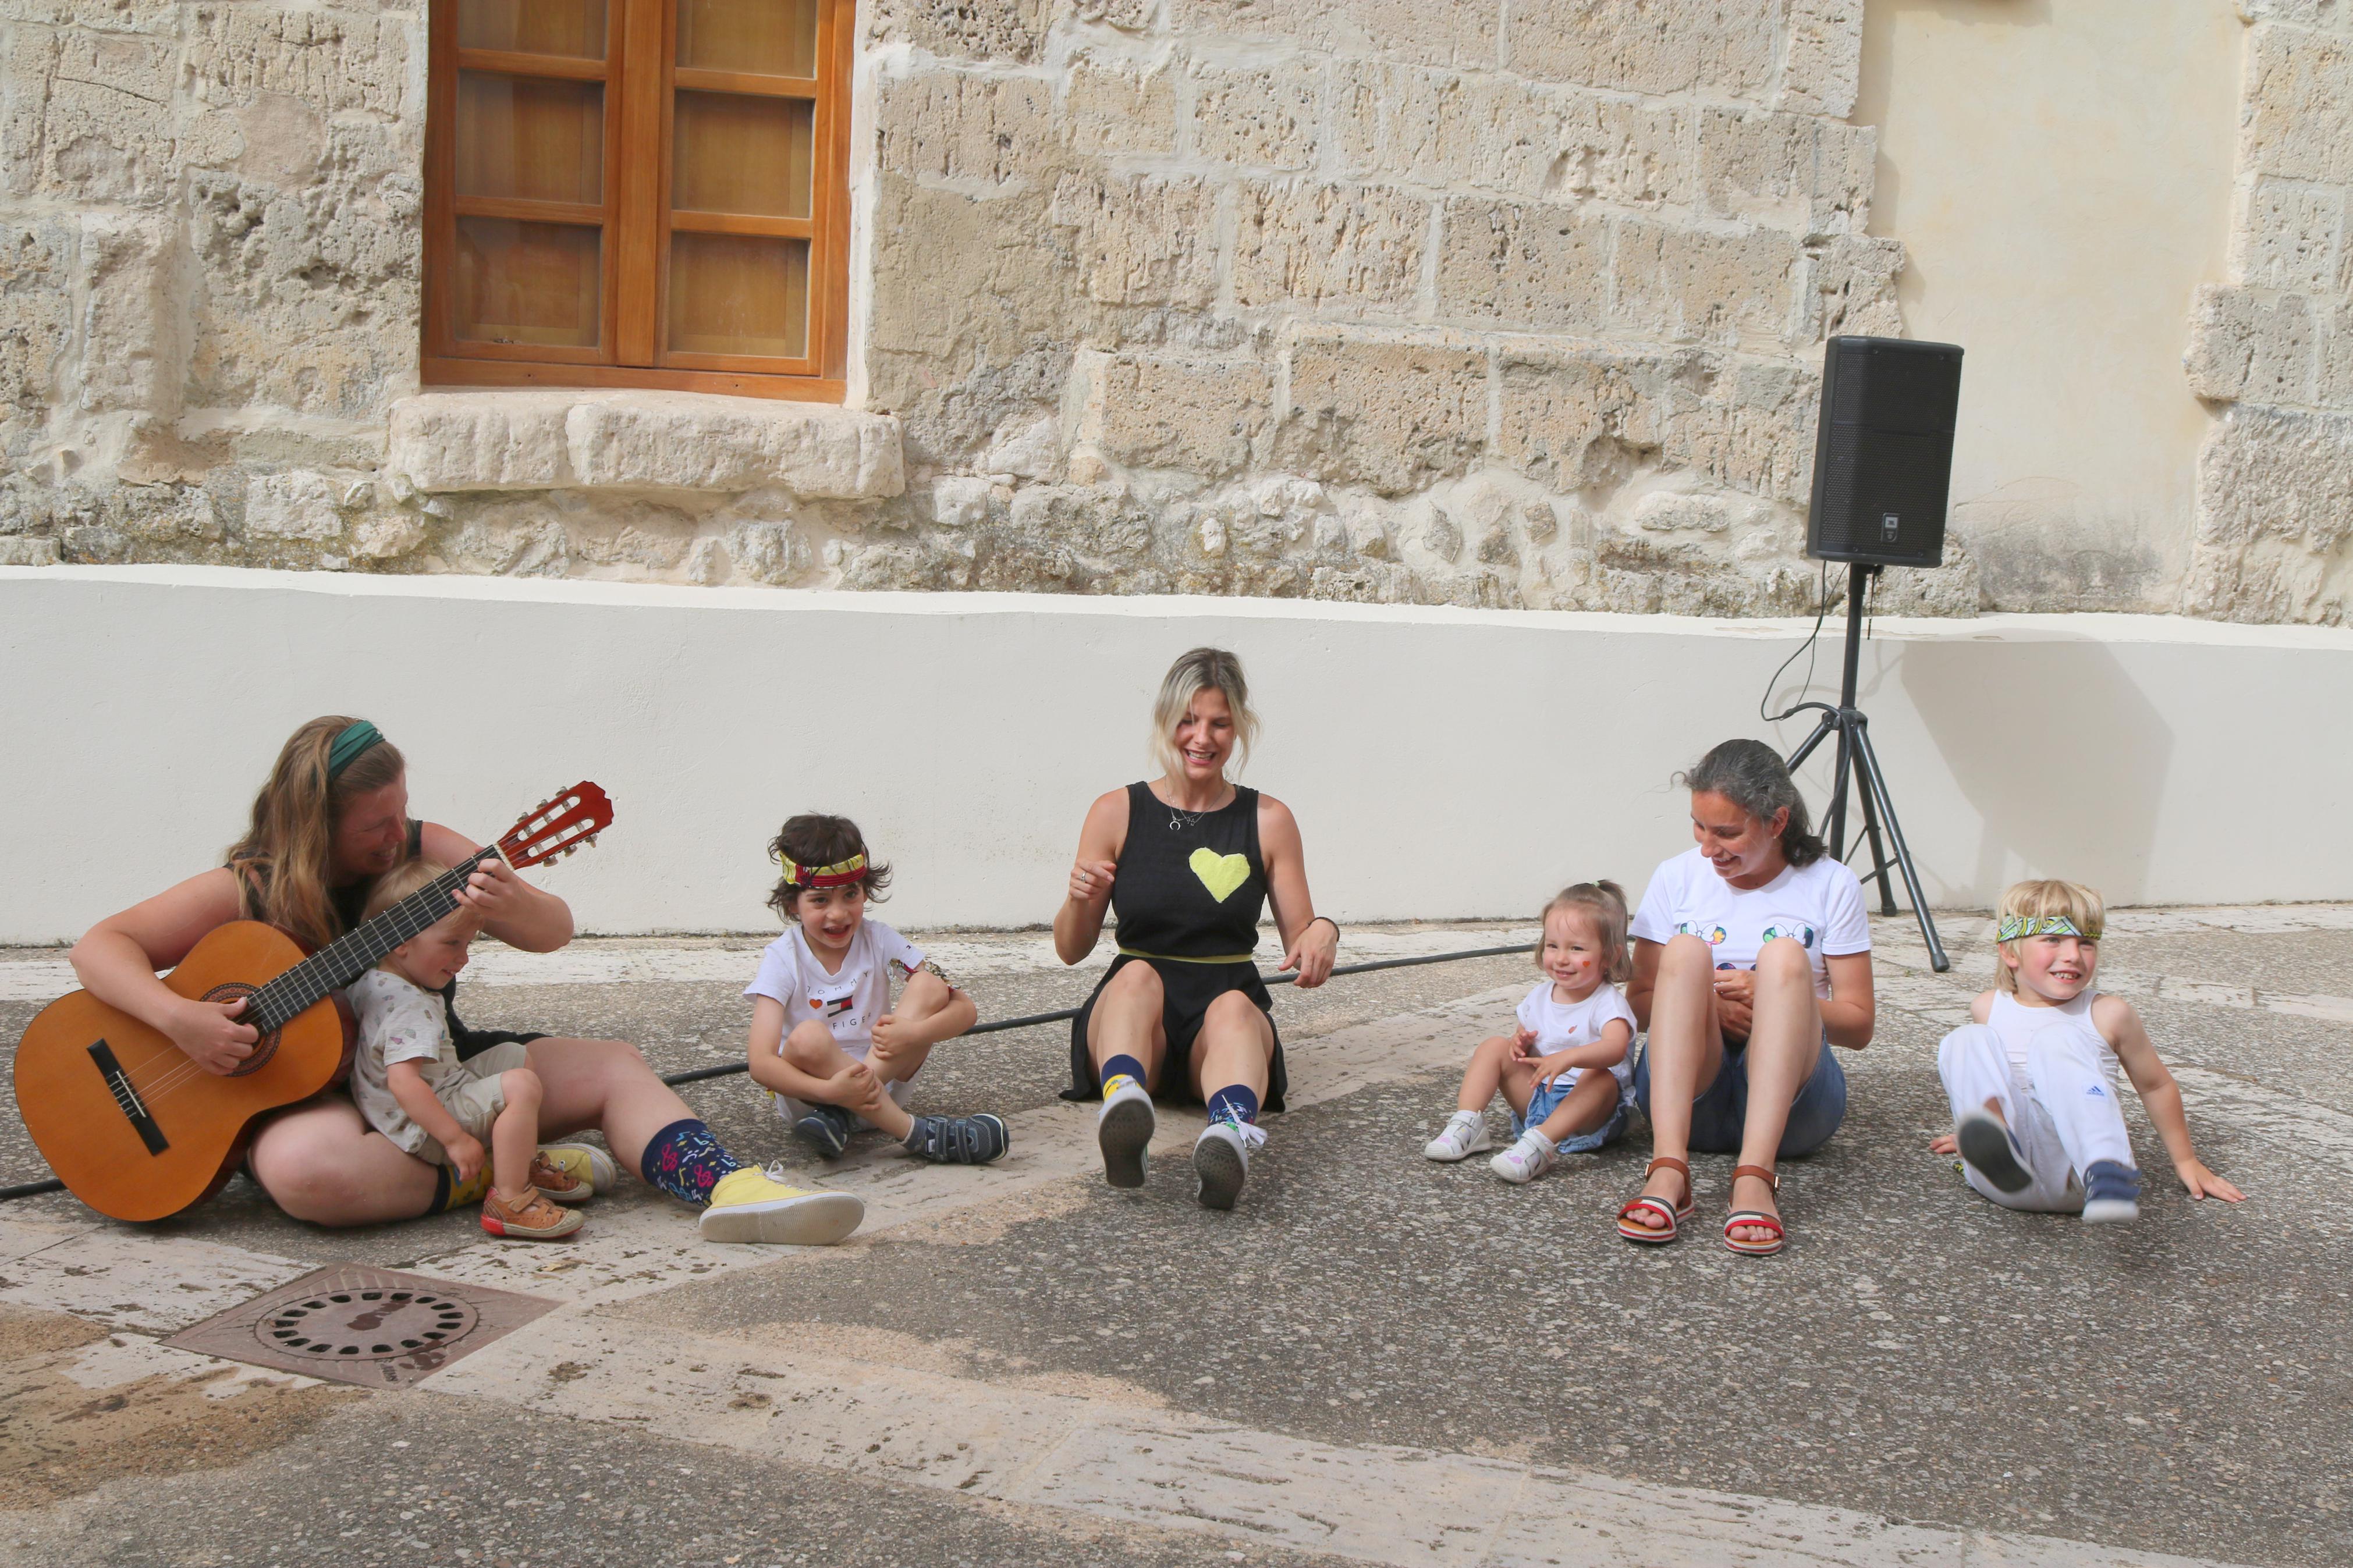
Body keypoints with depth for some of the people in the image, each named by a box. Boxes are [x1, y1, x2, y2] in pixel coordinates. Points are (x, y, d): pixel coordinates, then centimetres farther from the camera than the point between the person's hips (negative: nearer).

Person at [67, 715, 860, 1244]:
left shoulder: (424, 852, -2)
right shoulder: (246, 891, -9)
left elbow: (555, 930, -4)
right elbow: (101, 946, -10)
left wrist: (513, 907, -29)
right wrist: (178, 1018, -29)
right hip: (314, 1094, -4)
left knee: (612, 1067, -13)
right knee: (307, 1170, -40)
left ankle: (726, 1189, -33)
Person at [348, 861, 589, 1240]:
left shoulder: (371, 982, 7)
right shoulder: (410, 1007, -26)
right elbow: (402, 1081, -35)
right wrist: (456, 1139, -34)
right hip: (424, 1129, -11)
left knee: (517, 1055, 21)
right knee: (520, 1085, -26)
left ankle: (524, 1163, 23)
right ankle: (508, 1200, -22)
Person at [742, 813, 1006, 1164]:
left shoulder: (879, 940, -3)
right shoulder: (783, 959, -11)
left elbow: (965, 1009, -7)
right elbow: (761, 1064, -23)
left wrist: (915, 1033, -28)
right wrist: (831, 1089, -40)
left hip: (879, 1086, 3)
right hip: (808, 1093, -3)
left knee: (930, 986, -17)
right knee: (810, 1038, -35)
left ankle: (839, 1118, -29)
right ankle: (915, 1134, -30)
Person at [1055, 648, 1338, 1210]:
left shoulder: (1268, 820, 8)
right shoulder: (1116, 813, 6)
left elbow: (1300, 942, 9)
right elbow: (1071, 951, 8)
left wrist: (1323, 931, -15)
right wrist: (1080, 901, -14)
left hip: (1230, 1010, 0)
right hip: (1128, 1013, 0)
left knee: (1233, 1008, -35)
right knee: (1137, 975, -34)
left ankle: (1231, 1132, -68)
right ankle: (1124, 1108, -66)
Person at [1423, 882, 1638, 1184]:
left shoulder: (1608, 1004, -14)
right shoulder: (1540, 997, 8)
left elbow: (1615, 1048, -35)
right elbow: (1524, 1035, 20)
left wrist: (1568, 1058, -53)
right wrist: (1520, 1042, -7)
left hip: (1587, 1110, -6)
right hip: (1537, 1098, 6)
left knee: (1601, 1078, -37)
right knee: (1495, 1046, -3)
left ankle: (1540, 1144, -51)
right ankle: (1467, 1124, -18)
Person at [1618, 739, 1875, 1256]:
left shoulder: (1831, 886, 5)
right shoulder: (1677, 879, 8)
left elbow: (1858, 1025, 3)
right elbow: (1638, 1002, 7)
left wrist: (1775, 1000, -15)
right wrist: (1705, 1010, -14)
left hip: (1790, 1096, -1)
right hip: (1691, 1094, 1)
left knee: (1784, 954, -27)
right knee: (1686, 951, -26)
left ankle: (1755, 1176, -46)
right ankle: (1668, 1171, -45)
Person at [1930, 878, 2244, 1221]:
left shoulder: (2108, 1015, 5)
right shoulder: (1987, 1009, 14)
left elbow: (2156, 1086, 19)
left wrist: (2186, 1161, 26)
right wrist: (1970, 1134, 45)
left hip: (2076, 1171, -2)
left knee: (2057, 1039, -25)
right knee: (1967, 1040, -17)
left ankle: (2107, 1175, -50)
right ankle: (1997, 1144, -49)